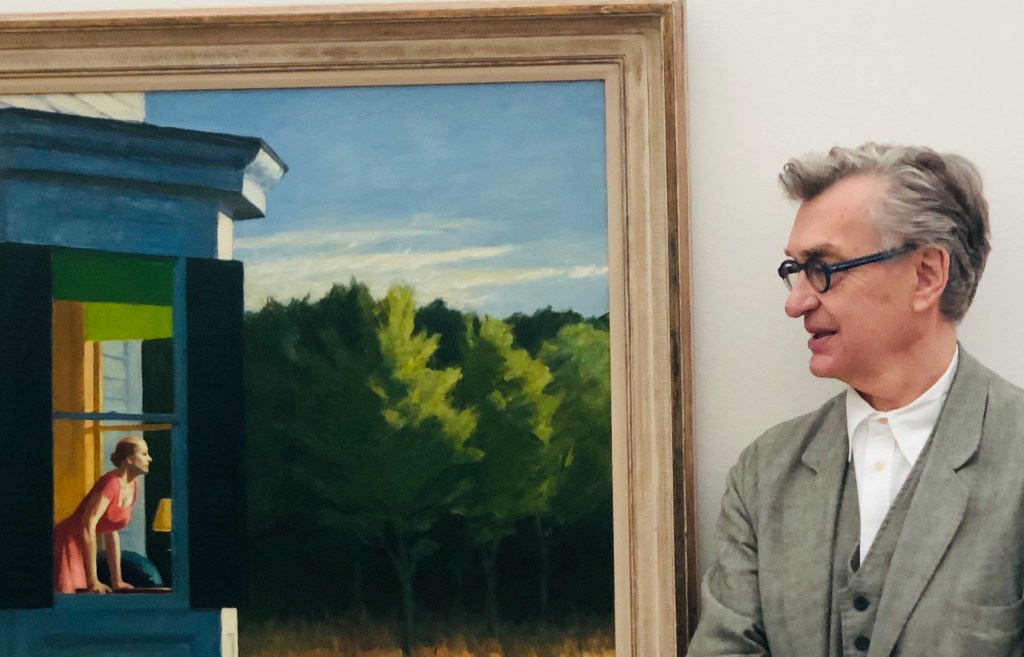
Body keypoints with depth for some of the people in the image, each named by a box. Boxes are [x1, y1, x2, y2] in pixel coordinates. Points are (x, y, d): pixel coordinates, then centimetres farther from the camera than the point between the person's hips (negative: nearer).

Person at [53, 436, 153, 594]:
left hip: (79, 551, 8)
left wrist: (117, 581, 11)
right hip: (66, 544, -8)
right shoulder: (111, 482, -18)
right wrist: (93, 581, -24)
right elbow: (88, 525, -24)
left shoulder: (133, 487, 7)